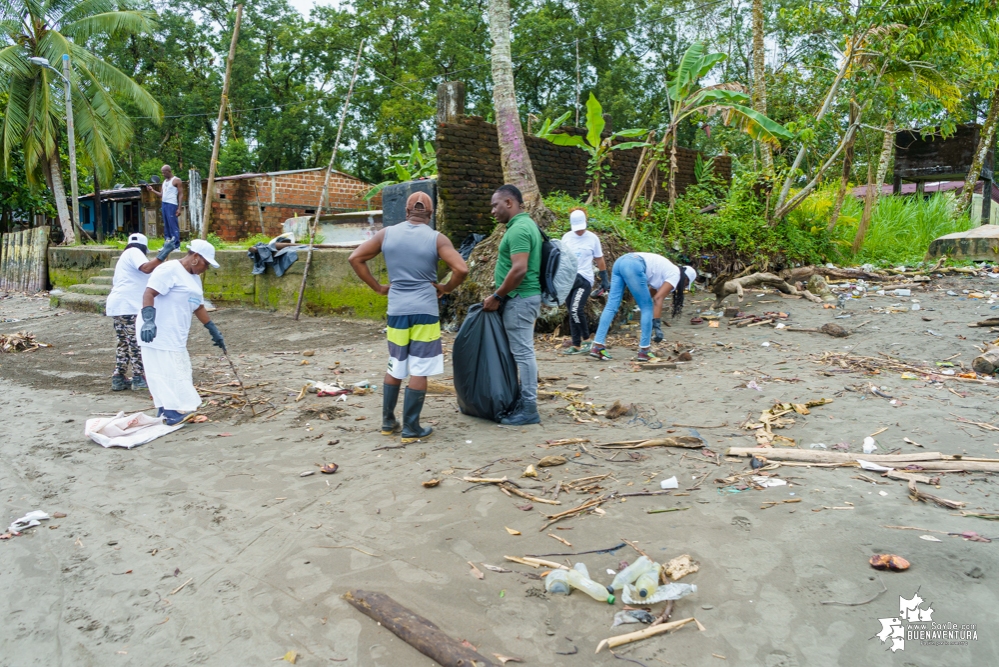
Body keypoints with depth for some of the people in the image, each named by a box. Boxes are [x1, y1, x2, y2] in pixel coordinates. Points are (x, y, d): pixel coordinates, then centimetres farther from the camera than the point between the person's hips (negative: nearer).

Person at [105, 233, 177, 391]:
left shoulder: (125, 257, 29)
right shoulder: (134, 252, -1)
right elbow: (146, 268, -22)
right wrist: (163, 254, -25)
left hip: (117, 306, 10)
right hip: (128, 307, -10)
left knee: (124, 343, 14)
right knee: (137, 342, -5)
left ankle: (118, 379, 14)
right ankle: (139, 378, -2)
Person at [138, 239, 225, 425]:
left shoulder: (194, 278, 18)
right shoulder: (169, 269, -13)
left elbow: (198, 307, 25)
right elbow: (149, 293, -22)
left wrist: (214, 331, 24)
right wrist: (148, 321, -33)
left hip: (176, 337, 10)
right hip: (158, 335, -10)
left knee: (178, 375, 11)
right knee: (166, 374, -7)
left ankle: (166, 413, 19)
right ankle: (173, 413, -3)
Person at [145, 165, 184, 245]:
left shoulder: (176, 180, -2)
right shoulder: (164, 181, 21)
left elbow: (181, 195, -6)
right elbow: (161, 195, 22)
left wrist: (179, 208, -14)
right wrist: (152, 190, 6)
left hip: (172, 205, -8)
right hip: (164, 204, 8)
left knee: (173, 225, -11)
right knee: (166, 225, 9)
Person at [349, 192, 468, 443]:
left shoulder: (386, 234, 4)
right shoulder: (437, 239, -5)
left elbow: (355, 258, 4)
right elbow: (462, 269, -15)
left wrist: (377, 287, 9)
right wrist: (446, 288, 2)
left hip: (396, 310, 4)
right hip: (424, 310, -3)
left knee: (395, 366, 18)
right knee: (419, 370, 3)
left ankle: (388, 422, 25)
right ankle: (411, 428, 7)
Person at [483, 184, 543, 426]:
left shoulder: (519, 229, -17)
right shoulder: (525, 224, 15)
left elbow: (519, 270, -26)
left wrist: (496, 296, -17)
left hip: (520, 299, -10)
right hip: (522, 298, 10)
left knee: (523, 352, -5)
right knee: (522, 352, 14)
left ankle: (529, 409, 1)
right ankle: (524, 402, 22)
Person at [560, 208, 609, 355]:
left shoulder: (592, 238, 0)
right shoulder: (566, 237, 7)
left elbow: (599, 260, 7)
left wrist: (604, 280, 8)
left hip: (584, 279, -4)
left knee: (576, 310, -19)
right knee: (572, 312, 6)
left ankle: (586, 340, -2)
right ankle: (577, 345, 14)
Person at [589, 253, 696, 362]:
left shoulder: (667, 270, 31)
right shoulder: (675, 275, 7)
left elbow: (651, 294, 35)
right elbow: (658, 299, -7)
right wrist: (657, 325, -9)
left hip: (620, 261, 8)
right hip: (633, 266, -8)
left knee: (611, 306, 4)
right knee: (647, 308, 6)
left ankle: (597, 347, -1)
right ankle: (643, 352, 9)